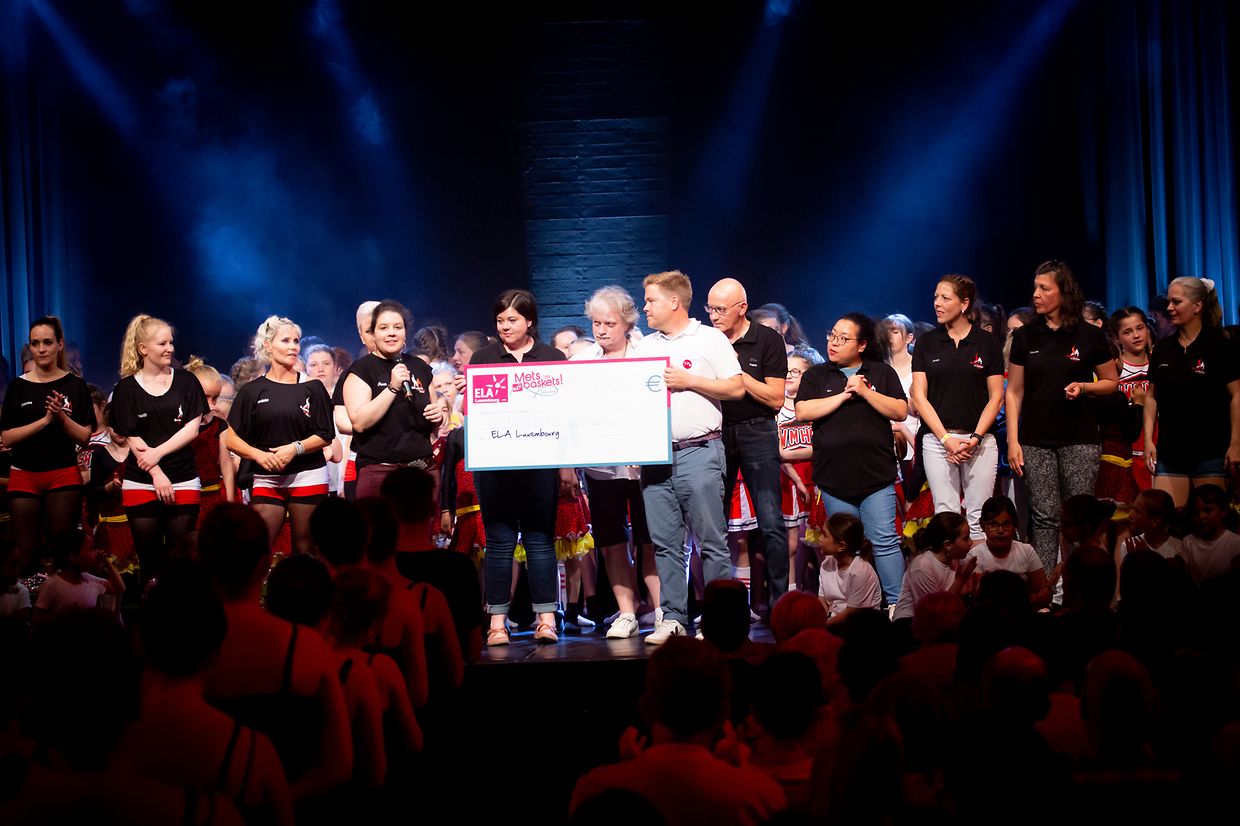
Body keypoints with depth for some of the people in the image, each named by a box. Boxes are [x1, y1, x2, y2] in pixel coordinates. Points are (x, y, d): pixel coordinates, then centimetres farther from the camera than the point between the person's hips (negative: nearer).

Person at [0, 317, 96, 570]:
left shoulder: (75, 386, 3)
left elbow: (84, 437, 1)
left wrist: (62, 417, -17)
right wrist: (45, 419, -15)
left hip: (64, 475, -1)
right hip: (23, 476, 1)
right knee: (23, 554, -2)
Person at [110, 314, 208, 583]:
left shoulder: (186, 381, 6)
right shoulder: (127, 388, 3)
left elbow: (192, 428, 0)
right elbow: (133, 439, -2)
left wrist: (158, 452, -11)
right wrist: (157, 474, -11)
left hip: (184, 482, 1)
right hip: (142, 484, 0)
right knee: (149, 560, 2)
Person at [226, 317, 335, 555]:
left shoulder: (312, 387, 6)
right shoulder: (252, 391, 7)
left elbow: (325, 436, 3)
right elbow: (231, 439, 4)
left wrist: (295, 448, -13)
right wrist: (259, 454, -13)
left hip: (308, 475, 0)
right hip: (266, 479, 0)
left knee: (305, 549, 0)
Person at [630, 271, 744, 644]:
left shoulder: (710, 339, 3)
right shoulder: (644, 347, 18)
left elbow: (736, 389, -4)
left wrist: (688, 381, -9)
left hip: (698, 452, -5)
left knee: (710, 540, -3)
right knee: (664, 543, 4)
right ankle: (672, 618, 9)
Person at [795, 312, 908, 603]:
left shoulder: (882, 373, 10)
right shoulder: (816, 376, 11)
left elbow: (901, 412, 1)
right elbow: (803, 411, -4)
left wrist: (865, 392, -8)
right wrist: (844, 395, -7)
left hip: (876, 476, -1)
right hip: (834, 478, 1)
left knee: (885, 543, -6)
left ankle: (897, 603, -3)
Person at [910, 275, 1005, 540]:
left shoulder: (987, 342, 4)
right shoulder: (927, 342, 7)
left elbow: (996, 396, 3)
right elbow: (919, 396, 2)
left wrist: (975, 438, -10)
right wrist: (946, 439, -8)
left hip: (979, 440, -1)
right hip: (938, 438, 1)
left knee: (978, 518, -2)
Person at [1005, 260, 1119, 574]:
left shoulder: (1090, 336, 1)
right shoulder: (1025, 336, 7)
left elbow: (1111, 383, 10)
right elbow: (1014, 392, 8)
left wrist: (1083, 387, -11)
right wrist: (1013, 441, 0)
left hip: (1079, 439, -1)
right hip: (1036, 440, 1)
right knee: (1045, 516, -1)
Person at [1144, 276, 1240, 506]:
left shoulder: (1220, 345, -3)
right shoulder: (1162, 349, 10)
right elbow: (1152, 397, 13)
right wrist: (1148, 440, 6)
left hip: (1210, 451, -4)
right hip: (1169, 451, 4)